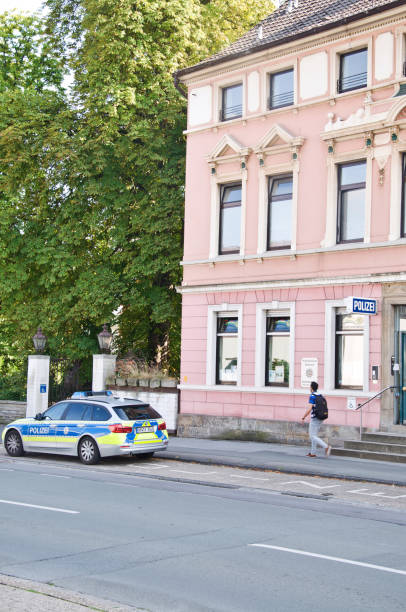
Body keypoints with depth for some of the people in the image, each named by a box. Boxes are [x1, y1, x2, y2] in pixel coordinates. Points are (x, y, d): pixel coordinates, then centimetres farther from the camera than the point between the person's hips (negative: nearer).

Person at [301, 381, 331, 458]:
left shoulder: (312, 396, -13)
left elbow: (309, 409, -20)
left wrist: (304, 417, -9)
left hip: (314, 419, -8)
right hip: (320, 419, 8)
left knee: (313, 437, -5)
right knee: (313, 435, 16)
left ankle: (326, 447, -21)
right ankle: (313, 453, 17)